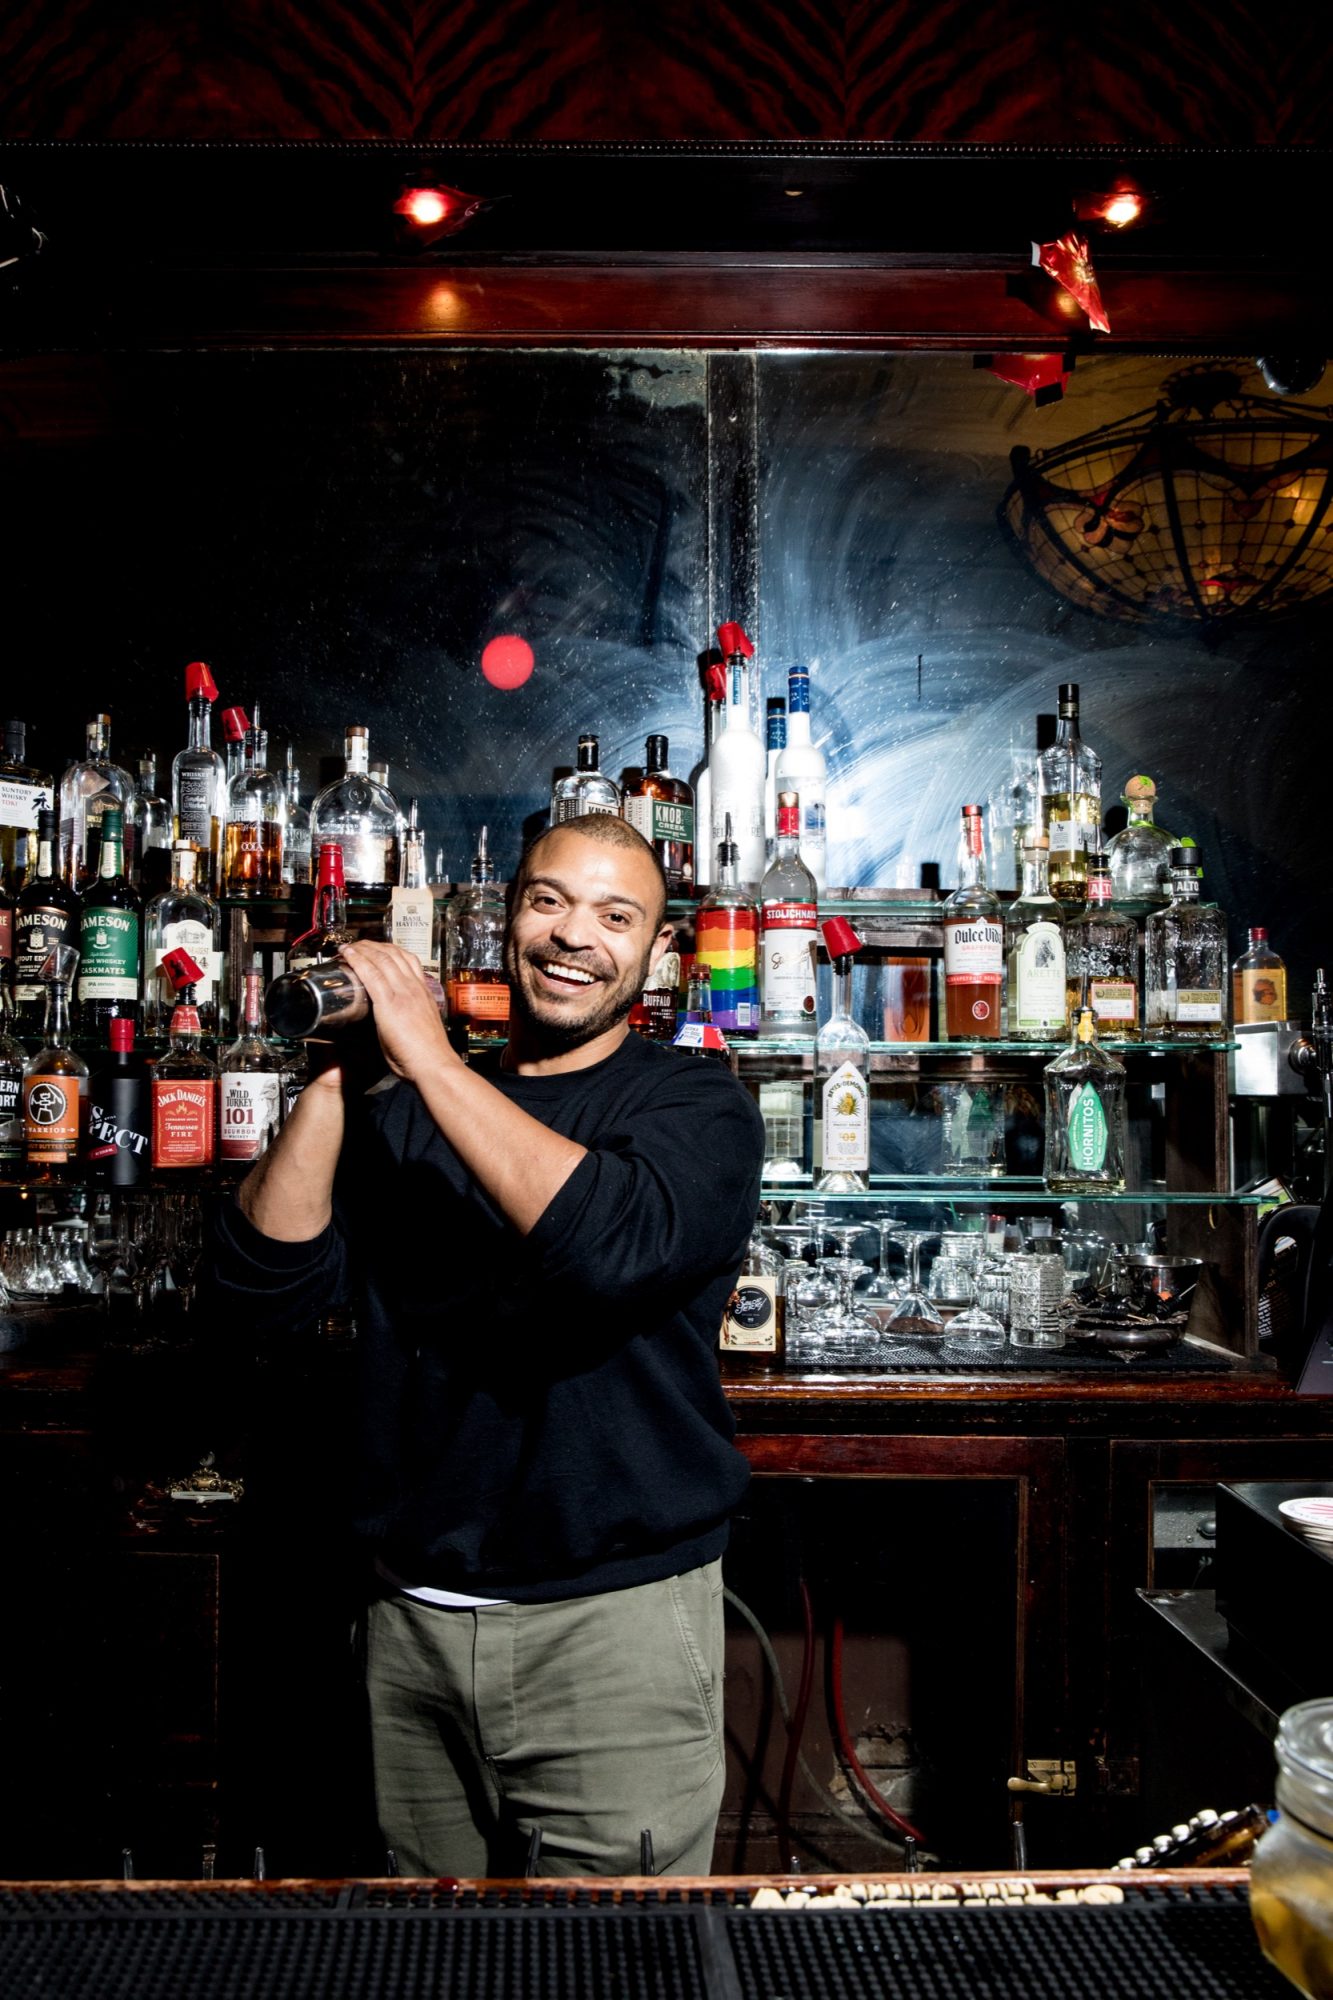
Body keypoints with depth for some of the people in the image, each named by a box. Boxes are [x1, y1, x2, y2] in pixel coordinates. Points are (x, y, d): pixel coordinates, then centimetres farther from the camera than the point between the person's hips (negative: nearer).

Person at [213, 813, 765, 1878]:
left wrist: (430, 1060, -21)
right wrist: (337, 1075, -11)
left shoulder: (697, 1103, -3)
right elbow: (271, 1280, -2)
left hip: (615, 1618, -4)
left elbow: (620, 1247, -25)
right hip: (415, 1614, 4)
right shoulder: (402, 1112, 10)